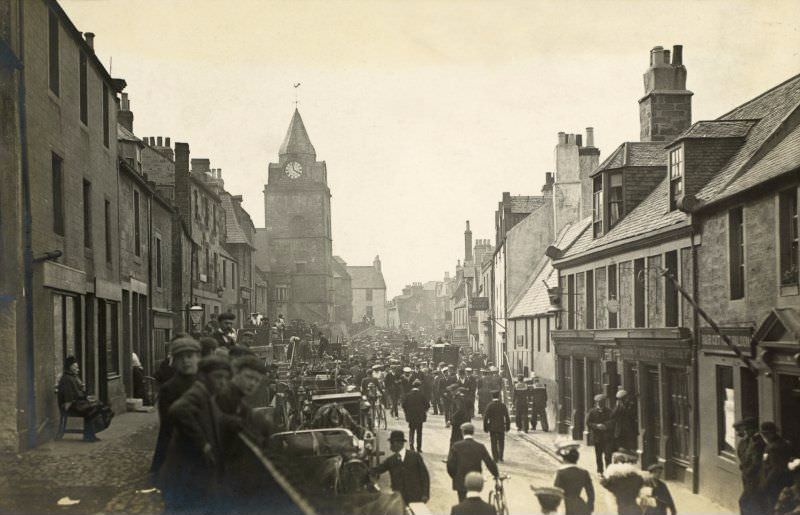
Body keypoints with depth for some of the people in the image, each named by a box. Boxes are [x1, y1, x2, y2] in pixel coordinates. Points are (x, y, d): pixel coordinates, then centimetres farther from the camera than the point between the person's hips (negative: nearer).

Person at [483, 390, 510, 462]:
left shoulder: (489, 406, -8)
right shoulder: (503, 405, -3)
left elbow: (485, 417, -7)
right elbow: (507, 417, 1)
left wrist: (485, 427, 0)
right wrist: (508, 427, 10)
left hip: (492, 427, -1)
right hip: (501, 427, 1)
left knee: (494, 443, 8)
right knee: (501, 443, 12)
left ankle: (495, 458, 7)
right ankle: (500, 458, 7)